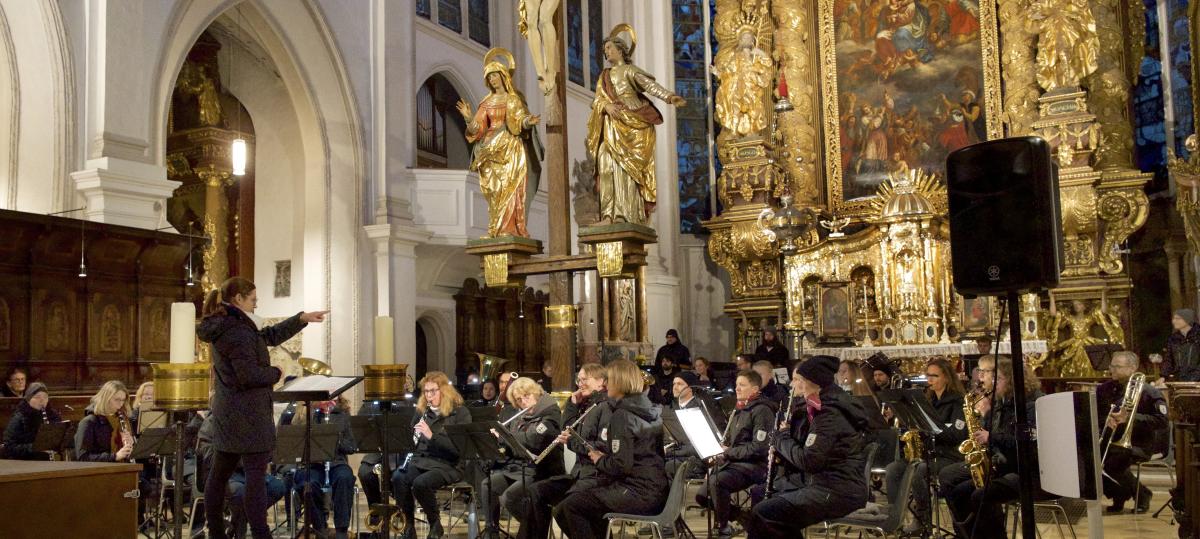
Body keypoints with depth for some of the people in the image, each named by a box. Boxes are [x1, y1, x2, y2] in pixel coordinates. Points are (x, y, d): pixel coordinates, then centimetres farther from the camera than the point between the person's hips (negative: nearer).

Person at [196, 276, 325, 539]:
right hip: (249, 415, -10)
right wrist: (275, 373, -7)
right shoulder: (238, 331, -19)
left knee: (220, 473, 15)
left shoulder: (222, 326, 13)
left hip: (227, 413, 10)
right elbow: (250, 375, -25)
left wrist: (302, 319, 16)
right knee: (256, 475, -7)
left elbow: (269, 335, 18)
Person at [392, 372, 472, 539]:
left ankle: (435, 524, -8)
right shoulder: (422, 411, 13)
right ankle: (409, 524, -8)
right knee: (398, 478, -26)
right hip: (420, 460, 5)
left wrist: (432, 435, -24)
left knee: (421, 483, -33)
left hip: (447, 465, -5)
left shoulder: (460, 412, -4)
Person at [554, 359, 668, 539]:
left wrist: (599, 460, -2)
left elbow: (621, 465, -21)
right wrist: (606, 456, 12)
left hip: (638, 493, -9)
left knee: (569, 507, -2)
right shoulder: (650, 410, 10)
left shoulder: (622, 416, -15)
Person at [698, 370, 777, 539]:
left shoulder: (762, 411, -10)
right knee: (702, 496, -1)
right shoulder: (740, 410, 18)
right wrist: (721, 448, 4)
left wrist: (728, 453, -16)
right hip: (733, 462, 9)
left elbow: (759, 448, -19)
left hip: (753, 465, -9)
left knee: (716, 481, -33)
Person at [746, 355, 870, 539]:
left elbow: (808, 460, -22)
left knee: (762, 514, -18)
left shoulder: (830, 414, -18)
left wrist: (783, 437, -7)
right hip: (820, 480, 10)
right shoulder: (818, 406, 11)